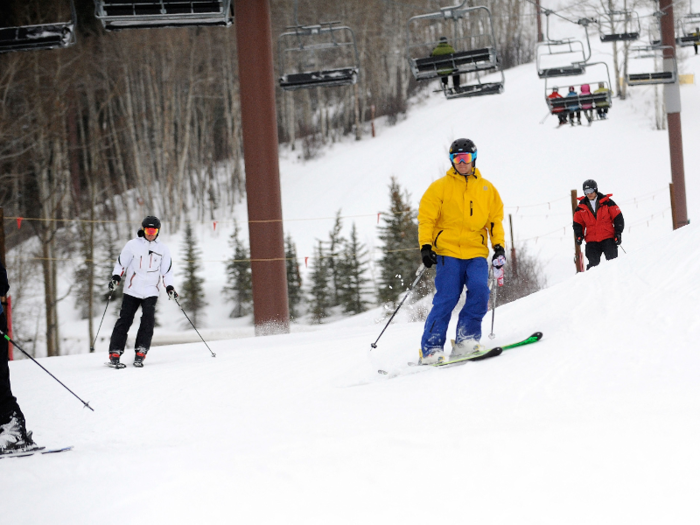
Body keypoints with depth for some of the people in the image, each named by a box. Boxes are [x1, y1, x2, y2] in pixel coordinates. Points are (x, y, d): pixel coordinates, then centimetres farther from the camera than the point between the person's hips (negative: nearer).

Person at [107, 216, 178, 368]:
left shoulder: (163, 249, 7)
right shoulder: (132, 245, 1)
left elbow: (167, 271, 12)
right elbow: (121, 263, 8)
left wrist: (169, 287, -1)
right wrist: (116, 278, -6)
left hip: (151, 292, 1)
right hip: (132, 290, -1)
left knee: (148, 321, -12)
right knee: (125, 320, -4)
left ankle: (140, 353, -10)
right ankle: (114, 353, -3)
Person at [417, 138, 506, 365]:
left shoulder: (487, 188, 15)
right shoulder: (440, 187, 7)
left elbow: (495, 219, 20)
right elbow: (426, 218, 3)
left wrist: (499, 246, 6)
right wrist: (425, 246, -9)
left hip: (476, 254, 3)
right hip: (448, 252, -2)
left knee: (479, 291, -20)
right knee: (446, 299, -12)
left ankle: (466, 340, -9)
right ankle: (431, 349, -8)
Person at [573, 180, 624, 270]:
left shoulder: (607, 202, 1)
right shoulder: (581, 207, 9)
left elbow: (618, 218, 3)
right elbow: (577, 223, 17)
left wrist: (618, 233, -3)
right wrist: (579, 236, 0)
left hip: (608, 239, -2)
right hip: (592, 241, 2)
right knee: (593, 264, -3)